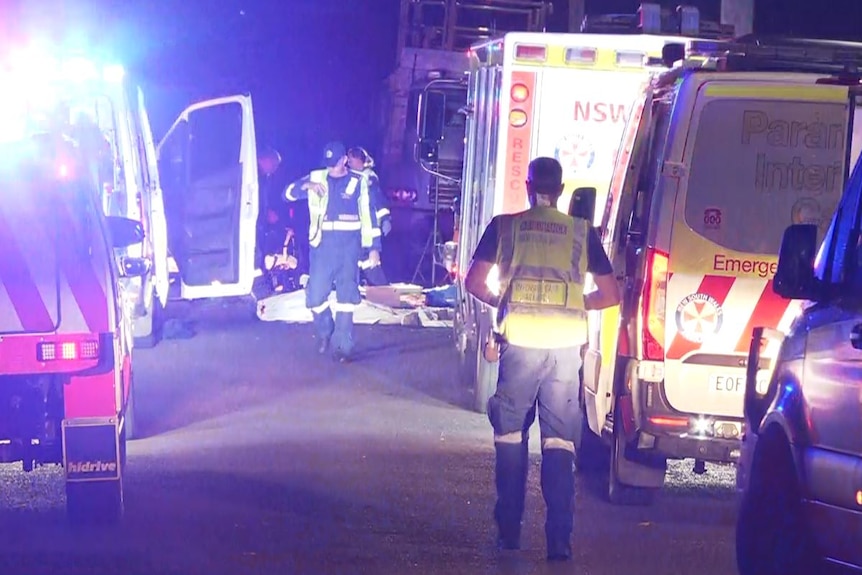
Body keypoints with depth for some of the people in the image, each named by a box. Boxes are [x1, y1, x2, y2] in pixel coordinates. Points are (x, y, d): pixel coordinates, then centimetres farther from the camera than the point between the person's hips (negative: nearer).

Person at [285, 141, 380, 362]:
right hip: (322, 243, 2)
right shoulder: (316, 178, 7)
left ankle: (342, 344, 2)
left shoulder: (359, 182, 4)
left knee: (346, 295, -3)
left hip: (349, 243, -2)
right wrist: (305, 185, -18)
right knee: (316, 294, 0)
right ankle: (325, 334, 26)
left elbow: (368, 215, 5)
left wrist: (374, 246, 0)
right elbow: (288, 194, 2)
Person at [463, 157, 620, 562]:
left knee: (510, 433, 15)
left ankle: (509, 530, 15)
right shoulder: (582, 232, 8)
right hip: (566, 344, 0)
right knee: (559, 440, 4)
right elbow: (609, 295, 8)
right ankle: (559, 539, -3)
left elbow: (475, 282, 3)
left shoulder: (505, 227, 6)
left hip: (520, 341, 0)